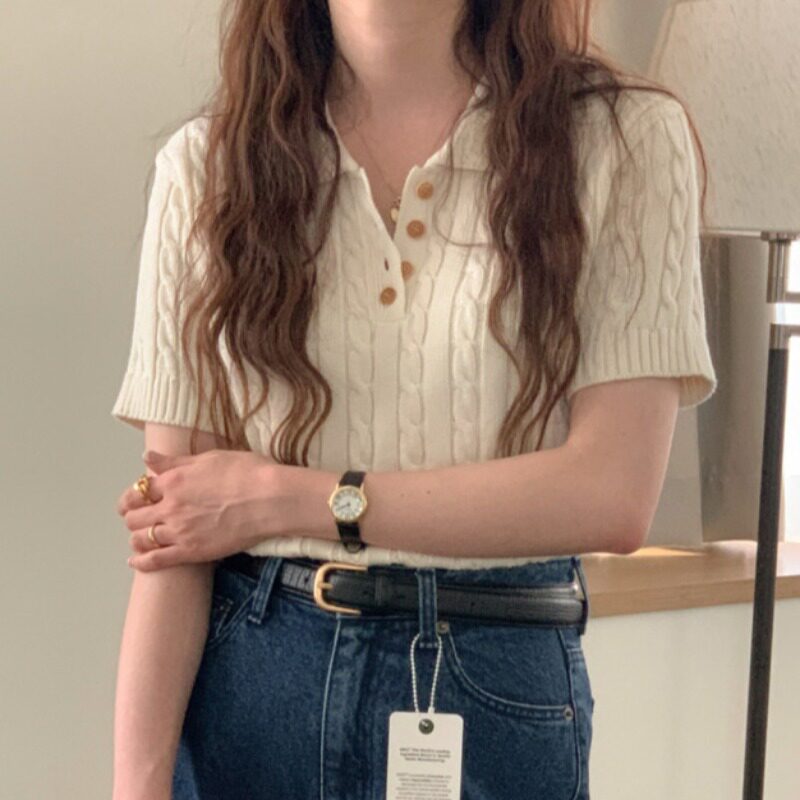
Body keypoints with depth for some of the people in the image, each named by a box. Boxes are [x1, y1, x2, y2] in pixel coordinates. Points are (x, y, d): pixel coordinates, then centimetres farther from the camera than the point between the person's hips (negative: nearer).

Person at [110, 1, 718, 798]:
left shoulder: (626, 137, -5)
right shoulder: (206, 163, 0)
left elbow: (613, 493, -13)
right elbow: (168, 521, -3)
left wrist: (284, 496, -12)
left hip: (497, 695, -1)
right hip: (240, 679, 2)